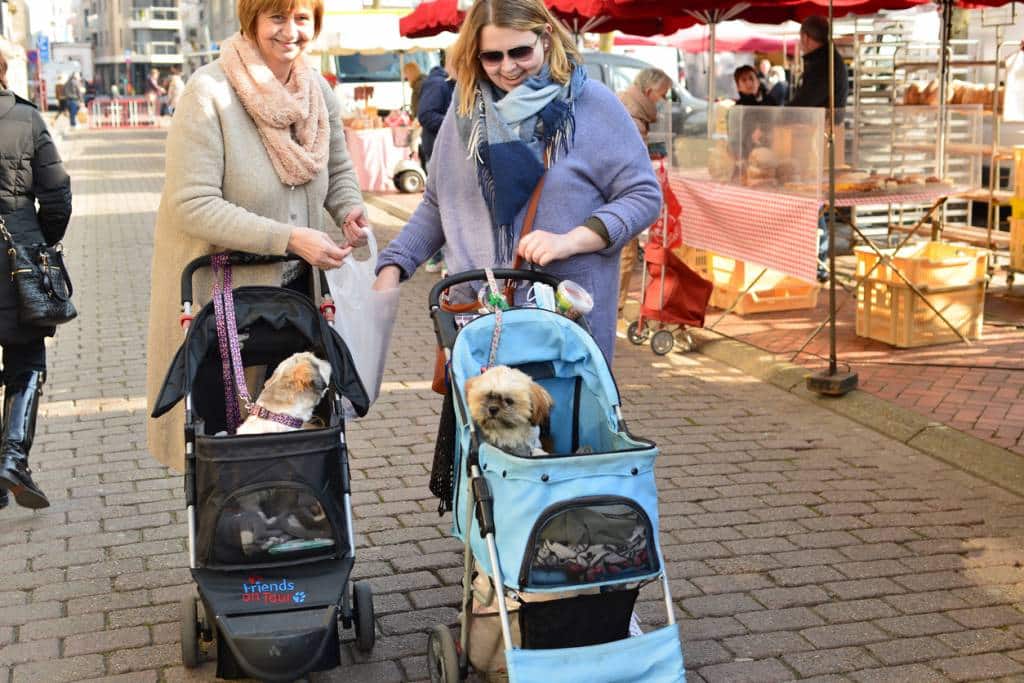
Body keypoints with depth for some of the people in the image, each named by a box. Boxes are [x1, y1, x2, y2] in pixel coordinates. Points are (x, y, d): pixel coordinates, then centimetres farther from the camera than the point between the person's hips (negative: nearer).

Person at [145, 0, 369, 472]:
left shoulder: (317, 90, 2)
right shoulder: (209, 92, -18)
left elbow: (338, 169, 18)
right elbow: (192, 205, -23)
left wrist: (349, 208, -5)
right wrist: (290, 238, -27)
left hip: (295, 286, 6)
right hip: (222, 288, -5)